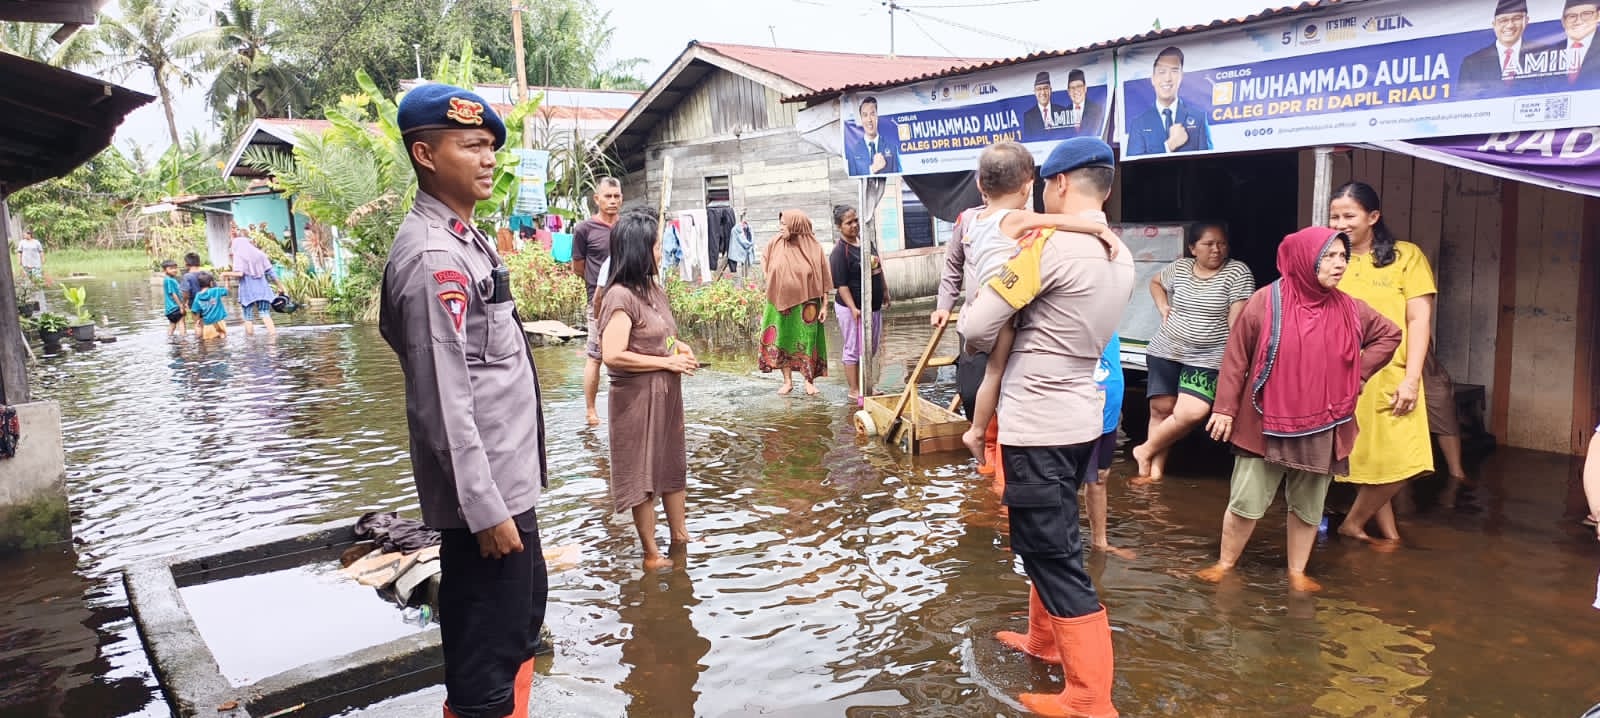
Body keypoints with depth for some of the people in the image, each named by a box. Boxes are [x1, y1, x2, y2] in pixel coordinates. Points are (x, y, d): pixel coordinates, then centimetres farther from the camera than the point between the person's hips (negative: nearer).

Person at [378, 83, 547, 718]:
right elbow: (446, 401, -23)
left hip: (507, 479, 10)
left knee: (523, 618, 25)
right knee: (486, 662, 0)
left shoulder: (464, 239, 12)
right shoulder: (434, 257, -19)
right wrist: (485, 508, -22)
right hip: (485, 491, -10)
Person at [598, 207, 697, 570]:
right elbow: (613, 355, -27)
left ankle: (680, 534, 35)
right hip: (638, 397, -9)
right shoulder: (621, 296, -20)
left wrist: (679, 346, 0)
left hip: (666, 392, 9)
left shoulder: (654, 288, 7)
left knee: (672, 462, 19)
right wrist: (668, 362, -20)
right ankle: (651, 553, 17)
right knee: (643, 472, 4)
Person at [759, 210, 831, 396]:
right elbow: (765, 263, 18)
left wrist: (825, 305, -8)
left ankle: (809, 381, 13)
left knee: (806, 342, 3)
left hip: (805, 304, -3)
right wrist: (772, 282, 9)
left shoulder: (814, 248, -8)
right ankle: (787, 381, 16)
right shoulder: (775, 245, -2)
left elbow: (824, 280, -5)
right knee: (782, 341, 7)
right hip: (781, 302, 3)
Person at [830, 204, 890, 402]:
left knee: (871, 348, 16)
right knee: (854, 349, 1)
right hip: (852, 308, -8)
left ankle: (865, 386, 29)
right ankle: (854, 391, 10)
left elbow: (878, 268, 19)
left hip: (873, 305, 8)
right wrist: (853, 308, -24)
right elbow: (841, 284, -20)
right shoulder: (839, 252, -17)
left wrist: (885, 291, 21)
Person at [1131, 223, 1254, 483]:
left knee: (1192, 413, -18)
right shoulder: (1180, 267, 6)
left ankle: (1146, 451, 3)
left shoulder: (1237, 272, -6)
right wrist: (1163, 308, 10)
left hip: (1206, 358, -3)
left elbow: (1237, 319, -10)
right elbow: (1155, 282, 27)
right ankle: (1155, 468, 10)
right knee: (1161, 408, 0)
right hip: (1166, 351, 3)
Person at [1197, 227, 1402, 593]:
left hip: (1321, 428, 4)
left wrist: (1359, 372, 7)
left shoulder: (1349, 309, 2)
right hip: (1266, 424, -4)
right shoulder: (1266, 302, -10)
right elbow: (1236, 358, -6)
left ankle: (1297, 572, 27)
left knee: (1308, 506, 13)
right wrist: (1225, 408, -8)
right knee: (1246, 502, 2)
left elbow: (1389, 334, 19)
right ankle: (1225, 563, 19)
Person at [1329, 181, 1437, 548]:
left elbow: (1419, 320, -2)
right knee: (1365, 462, 7)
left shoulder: (1406, 255, 1)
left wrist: (1411, 378, -9)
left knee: (1396, 461, -5)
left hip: (1389, 377, -2)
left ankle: (1353, 523, 16)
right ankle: (1389, 533, 22)